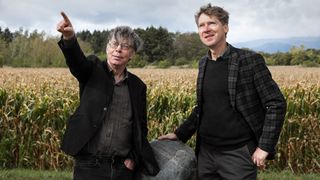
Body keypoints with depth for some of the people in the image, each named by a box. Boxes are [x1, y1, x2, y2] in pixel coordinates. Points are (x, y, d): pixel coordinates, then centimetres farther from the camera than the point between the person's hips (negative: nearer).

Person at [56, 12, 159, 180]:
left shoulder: (138, 86, 7)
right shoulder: (93, 70, 0)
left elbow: (141, 127, 13)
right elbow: (77, 60, -23)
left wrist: (134, 158, 2)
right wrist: (69, 38, -43)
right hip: (89, 164, -2)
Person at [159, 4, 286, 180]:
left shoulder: (250, 60, -9)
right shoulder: (203, 64, 8)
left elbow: (276, 104, -9)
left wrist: (265, 146, -14)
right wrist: (180, 134, 11)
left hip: (238, 154, -5)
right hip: (206, 152, 6)